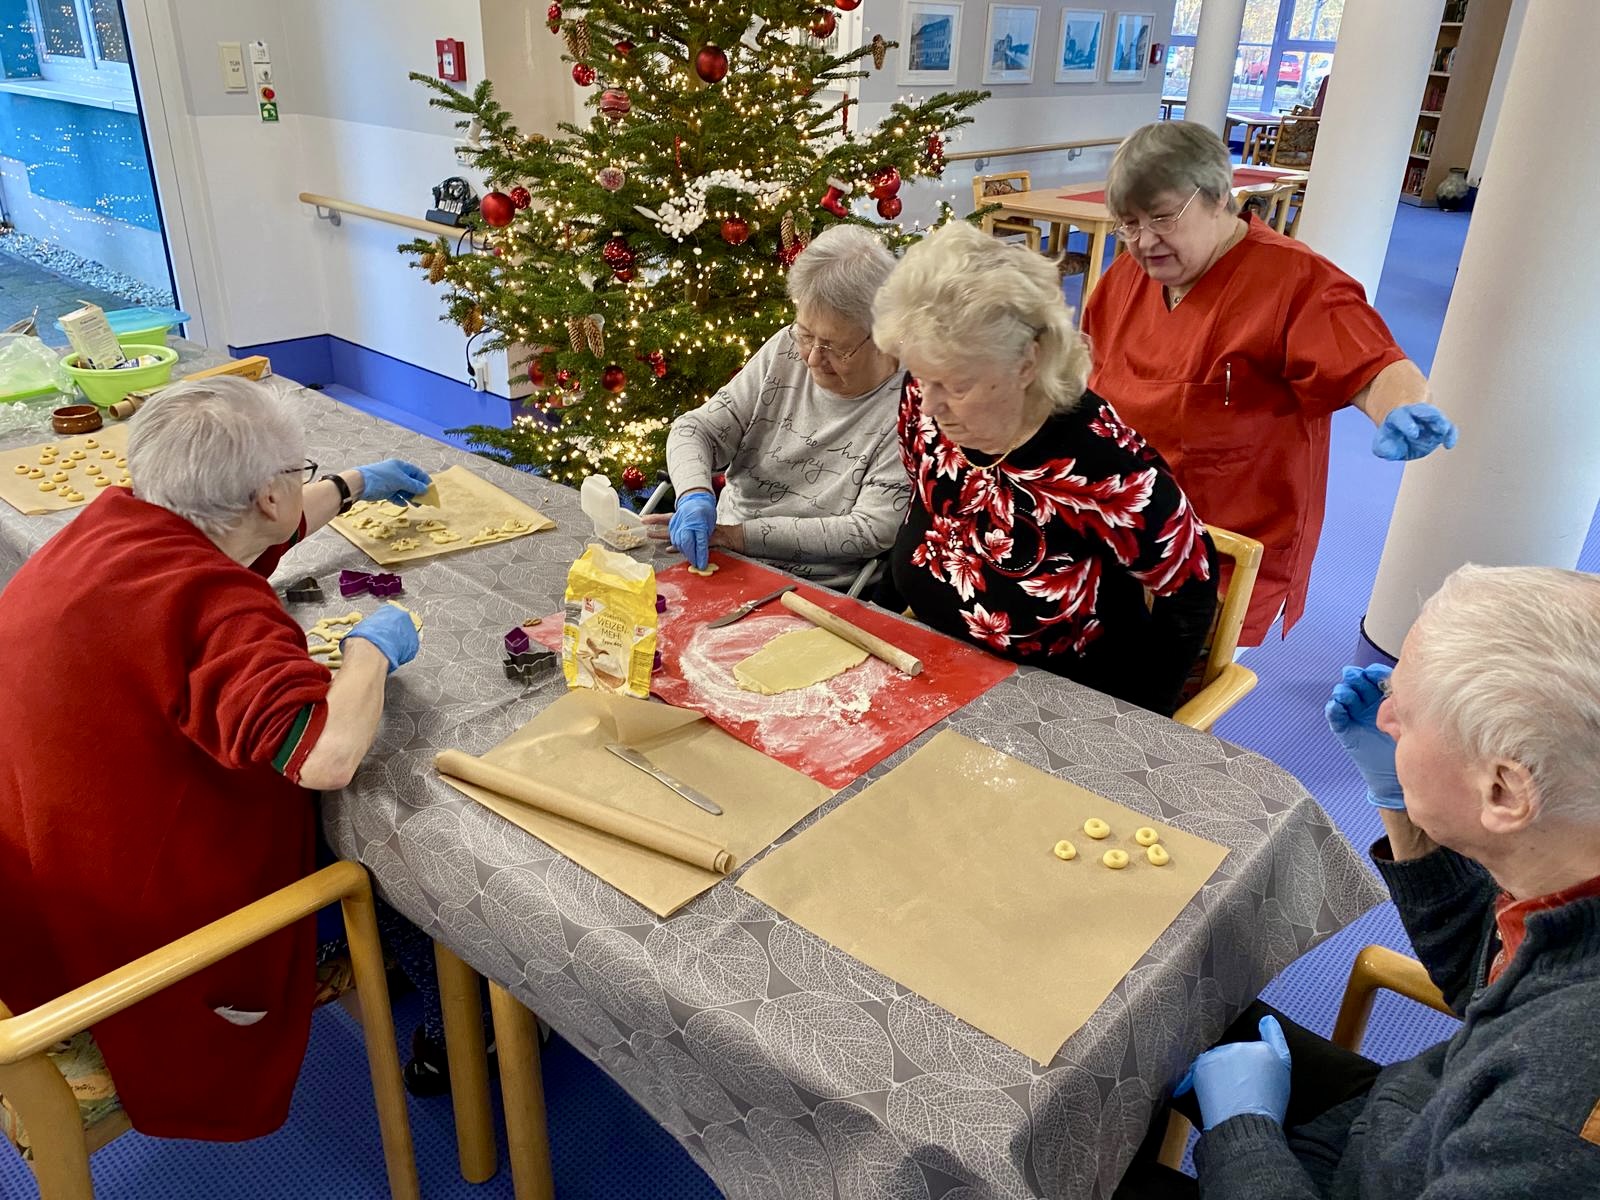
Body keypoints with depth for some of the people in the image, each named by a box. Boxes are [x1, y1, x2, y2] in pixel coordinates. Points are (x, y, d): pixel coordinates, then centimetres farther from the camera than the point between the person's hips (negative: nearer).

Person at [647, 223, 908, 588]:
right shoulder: (786, 350, 1)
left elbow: (872, 532, -17)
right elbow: (696, 429, 2)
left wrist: (739, 534, -19)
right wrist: (695, 493, -22)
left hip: (822, 595, -5)